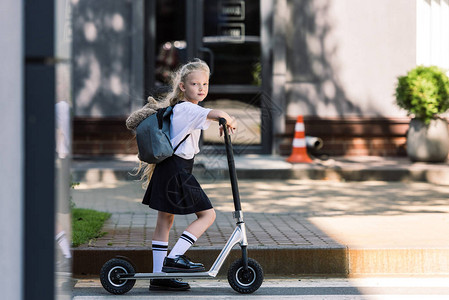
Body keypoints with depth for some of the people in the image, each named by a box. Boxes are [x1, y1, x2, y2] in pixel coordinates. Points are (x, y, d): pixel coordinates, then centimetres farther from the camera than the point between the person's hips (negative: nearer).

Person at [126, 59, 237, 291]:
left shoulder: (176, 109, 16)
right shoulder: (188, 109, -14)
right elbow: (217, 114, -30)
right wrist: (229, 122, -10)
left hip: (167, 168, 10)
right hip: (177, 170, -10)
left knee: (165, 221, 11)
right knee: (207, 214, -4)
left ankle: (158, 276, 15)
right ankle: (174, 257, -10)